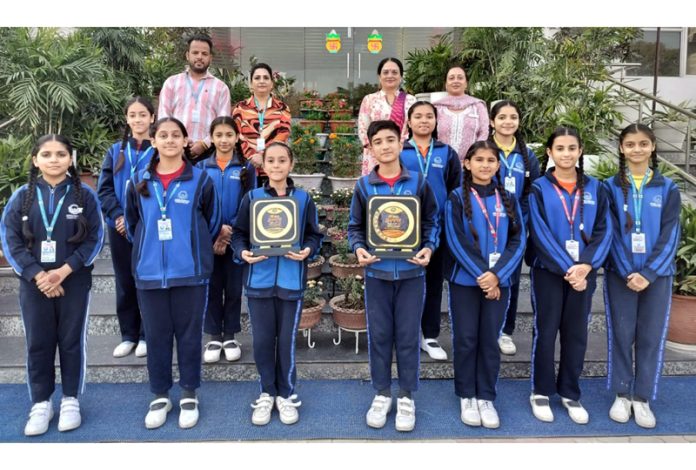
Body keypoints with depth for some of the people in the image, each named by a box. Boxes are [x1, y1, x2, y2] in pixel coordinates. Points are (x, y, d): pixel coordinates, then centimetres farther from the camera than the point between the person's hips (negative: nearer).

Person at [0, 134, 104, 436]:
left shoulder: (85, 195, -2)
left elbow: (95, 239, -6)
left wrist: (63, 271, -15)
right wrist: (37, 275, -13)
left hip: (74, 282, -1)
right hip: (34, 283, 1)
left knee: (72, 341, 8)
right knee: (38, 343, 8)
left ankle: (70, 400, 22)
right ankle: (40, 403, 22)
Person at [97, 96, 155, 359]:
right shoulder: (116, 151, 10)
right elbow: (104, 188, 4)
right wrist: (118, 216, -11)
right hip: (119, 227, 4)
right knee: (124, 281, 10)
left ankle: (147, 335, 16)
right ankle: (128, 335, 21)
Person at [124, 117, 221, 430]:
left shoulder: (201, 180, -2)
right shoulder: (139, 182, 4)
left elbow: (211, 224, 7)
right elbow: (132, 225, 17)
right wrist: (149, 250, 14)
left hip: (191, 272, -2)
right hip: (149, 273, 2)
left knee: (189, 334, 8)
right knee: (156, 335, 11)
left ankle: (189, 395, 24)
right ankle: (160, 395, 27)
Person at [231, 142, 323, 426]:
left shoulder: (304, 199, 2)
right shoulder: (252, 197, 2)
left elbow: (314, 235, 5)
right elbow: (238, 234, 4)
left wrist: (307, 251, -15)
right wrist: (243, 252, -15)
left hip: (291, 280, 0)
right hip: (259, 280, 1)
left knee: (287, 341, 8)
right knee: (262, 340, 7)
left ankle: (286, 394, 26)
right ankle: (266, 394, 26)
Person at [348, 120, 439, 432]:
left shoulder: (419, 183, 0)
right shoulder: (363, 186, 1)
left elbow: (432, 221, 7)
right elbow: (355, 227, 7)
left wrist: (429, 248, -9)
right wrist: (359, 249, -11)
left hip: (411, 271, 0)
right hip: (377, 271, 1)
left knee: (408, 335, 7)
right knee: (379, 334, 9)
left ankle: (407, 397, 22)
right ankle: (382, 394, 25)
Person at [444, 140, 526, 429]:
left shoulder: (508, 200, 7)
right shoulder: (457, 198, -2)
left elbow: (518, 240, 0)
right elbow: (456, 242, -9)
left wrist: (497, 274, -13)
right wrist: (481, 275, -15)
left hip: (499, 280, 2)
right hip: (465, 280, -2)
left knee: (490, 340, 8)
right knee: (466, 339, 6)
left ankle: (486, 398, 21)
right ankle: (467, 397, 21)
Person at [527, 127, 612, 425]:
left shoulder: (595, 188, 6)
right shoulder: (539, 188, -2)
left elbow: (604, 230, 0)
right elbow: (540, 234, -10)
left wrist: (586, 265, -14)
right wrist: (566, 269, -17)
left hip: (584, 272, 3)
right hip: (548, 271, -3)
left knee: (576, 333, 11)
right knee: (545, 331, 5)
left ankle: (570, 394, 26)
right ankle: (540, 392, 20)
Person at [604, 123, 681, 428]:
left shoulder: (667, 188, 3)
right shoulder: (611, 187, 1)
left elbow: (670, 235, -2)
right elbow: (611, 233, -4)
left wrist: (649, 272, -12)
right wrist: (628, 272, -12)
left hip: (657, 273, 1)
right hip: (620, 273, -1)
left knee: (651, 336, 5)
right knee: (621, 334, 4)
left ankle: (642, 398, 17)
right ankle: (622, 394, 17)